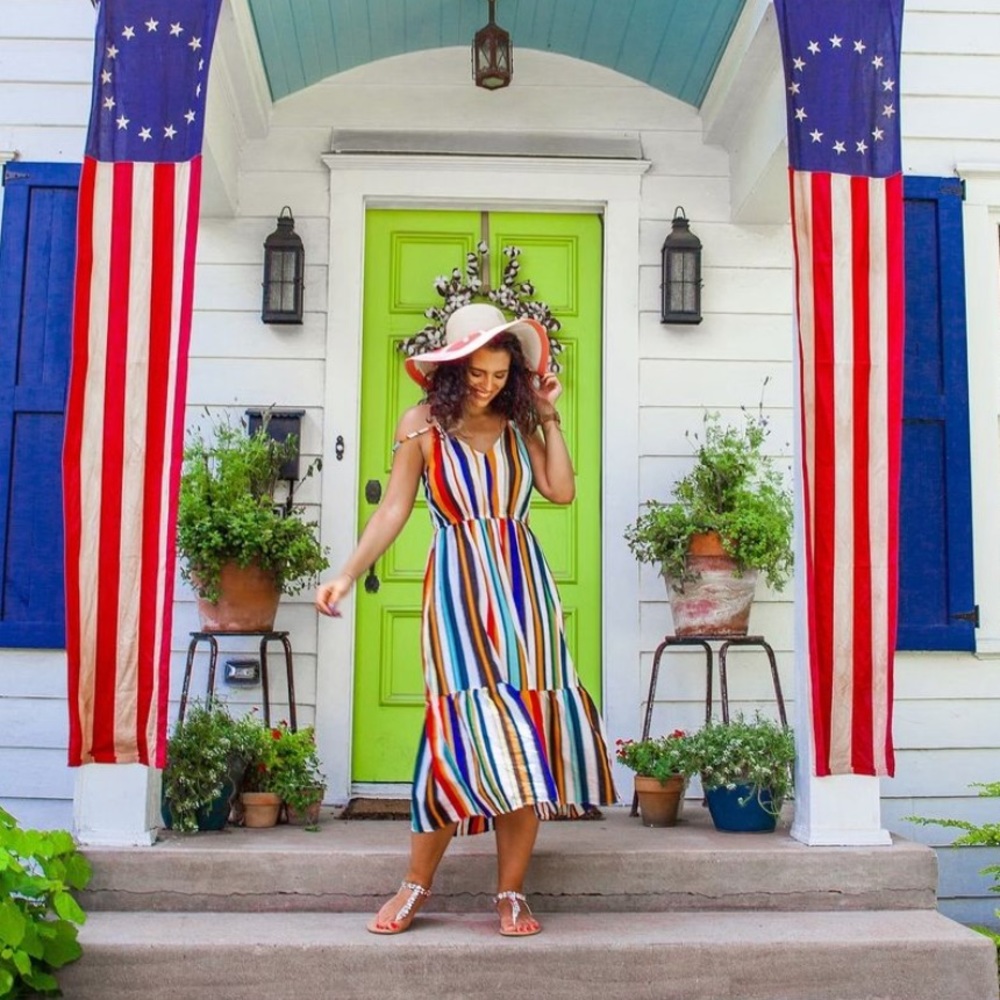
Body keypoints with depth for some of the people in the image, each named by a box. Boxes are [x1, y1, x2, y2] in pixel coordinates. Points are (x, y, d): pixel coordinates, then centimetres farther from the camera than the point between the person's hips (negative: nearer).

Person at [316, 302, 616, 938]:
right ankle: (417, 886, 10)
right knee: (469, 730, -7)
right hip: (459, 587, -3)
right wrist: (348, 574, -8)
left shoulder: (517, 421, 9)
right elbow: (394, 510, 0)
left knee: (528, 739, 0)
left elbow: (562, 490, -1)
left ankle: (512, 893, 10)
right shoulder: (422, 424, 1)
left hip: (523, 584, 3)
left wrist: (548, 415, 1)